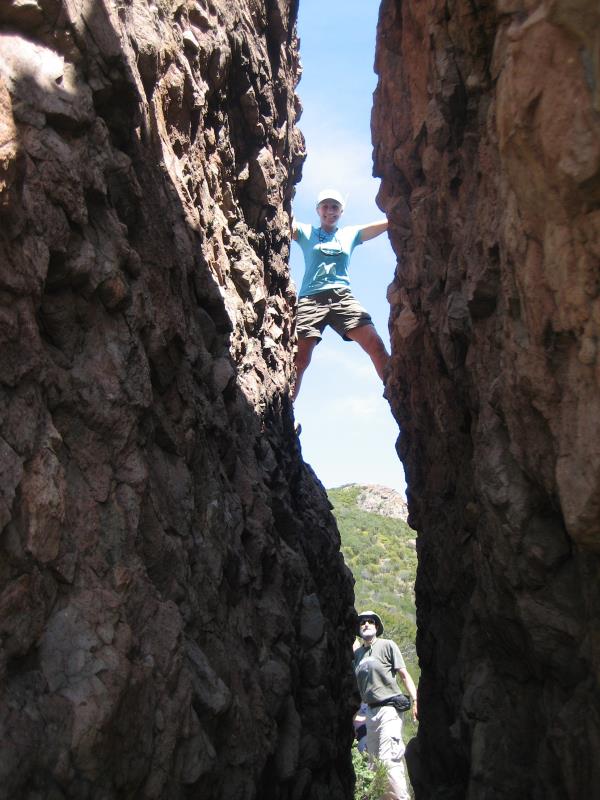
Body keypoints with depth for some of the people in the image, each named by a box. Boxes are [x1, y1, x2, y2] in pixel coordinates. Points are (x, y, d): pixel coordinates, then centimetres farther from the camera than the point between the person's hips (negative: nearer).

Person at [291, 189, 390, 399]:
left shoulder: (351, 234, 24)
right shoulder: (305, 233, 21)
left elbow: (387, 222, 18)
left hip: (342, 296, 2)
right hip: (311, 298, -1)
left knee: (376, 345, -18)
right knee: (299, 360, -14)